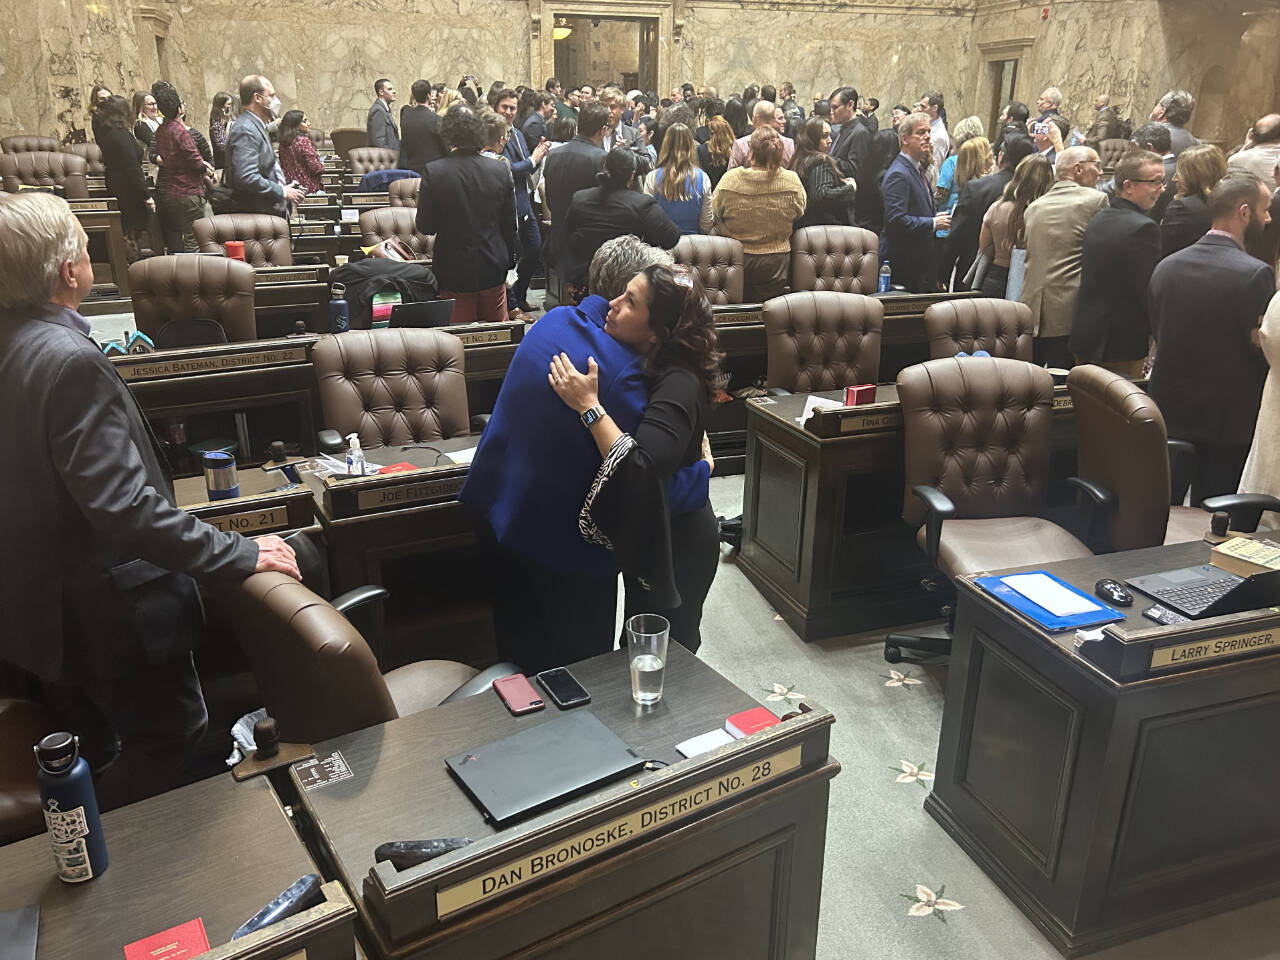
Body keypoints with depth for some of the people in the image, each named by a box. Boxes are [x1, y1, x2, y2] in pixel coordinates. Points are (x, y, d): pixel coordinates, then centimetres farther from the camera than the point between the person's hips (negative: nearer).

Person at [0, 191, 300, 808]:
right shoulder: (70, 362, -28)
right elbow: (123, 504, -32)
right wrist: (239, 555, -28)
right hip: (110, 609, -10)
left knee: (92, 752, 28)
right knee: (169, 743, 8)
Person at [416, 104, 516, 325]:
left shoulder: (434, 172, -13)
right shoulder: (500, 170, -5)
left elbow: (425, 227, -7)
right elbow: (510, 225, 2)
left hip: (453, 273, -2)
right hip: (494, 271, 2)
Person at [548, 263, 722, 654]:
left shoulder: (679, 387, -28)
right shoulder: (643, 365, -3)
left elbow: (642, 471, -42)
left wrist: (589, 405, -36)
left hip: (676, 548, -8)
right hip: (646, 537, 8)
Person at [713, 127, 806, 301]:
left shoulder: (729, 180, -13)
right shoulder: (792, 182, -11)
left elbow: (715, 214, 0)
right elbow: (800, 213, 5)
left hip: (736, 260, -1)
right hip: (776, 263, 1)